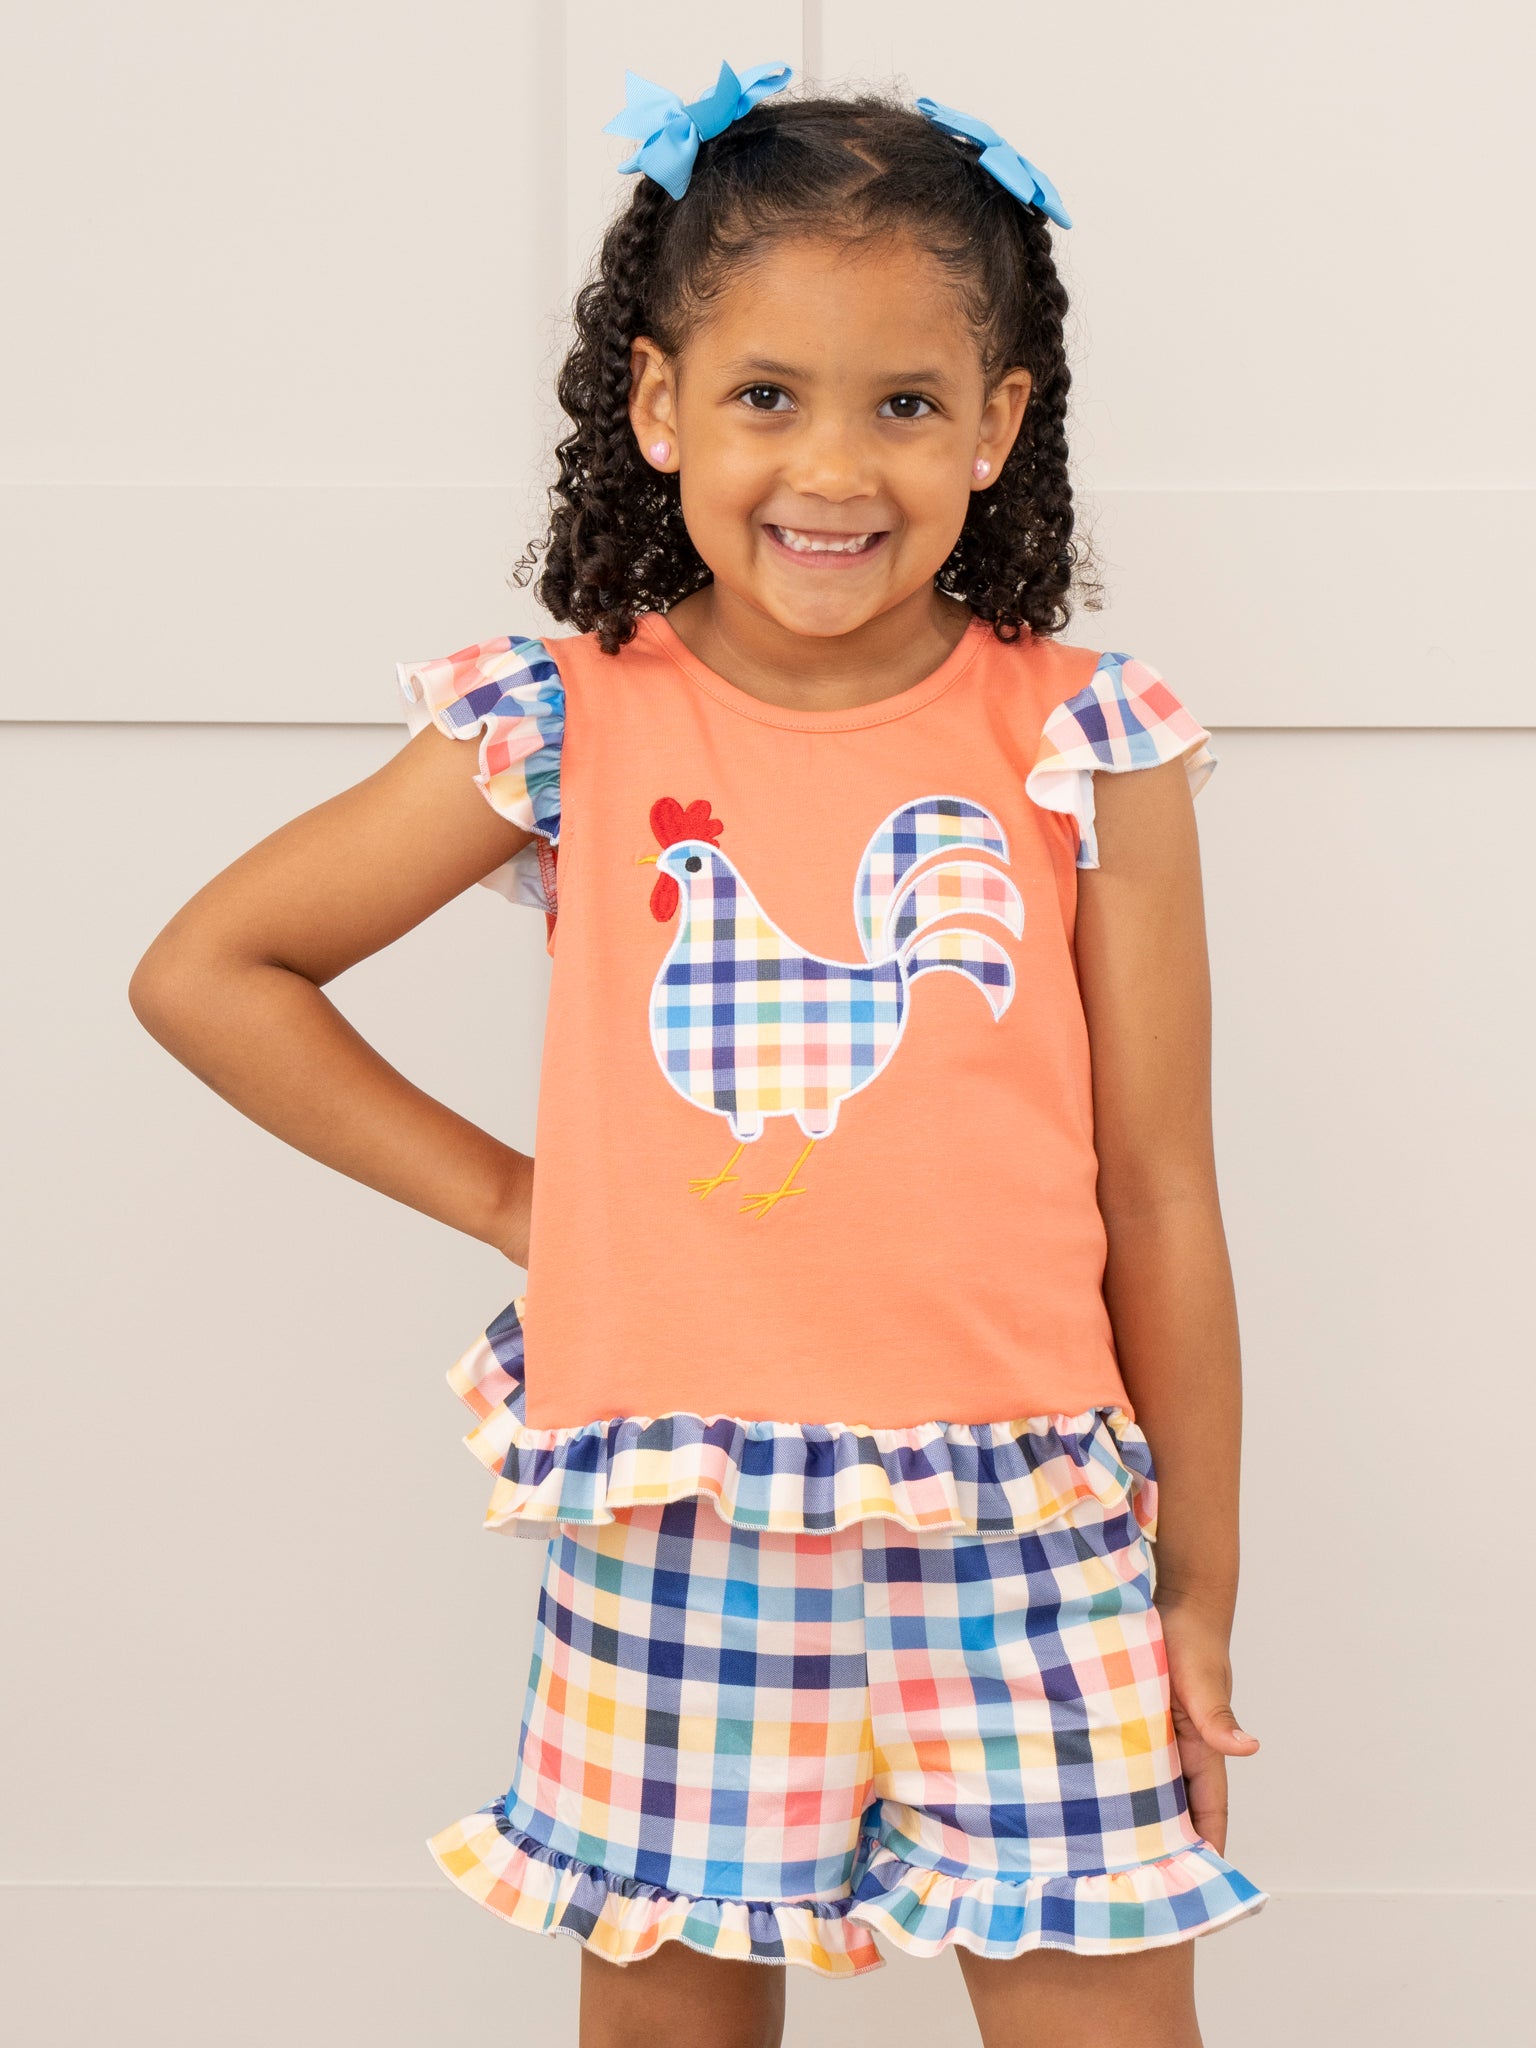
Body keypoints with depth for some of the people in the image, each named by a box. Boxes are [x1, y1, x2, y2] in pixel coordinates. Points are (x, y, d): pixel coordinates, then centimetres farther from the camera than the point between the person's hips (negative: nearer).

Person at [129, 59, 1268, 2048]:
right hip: (671, 1545, 1)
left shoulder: (1082, 747, -2)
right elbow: (206, 971, 6)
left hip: (1028, 1549, 0)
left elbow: (1157, 1199, 2)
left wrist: (1198, 1593, 5)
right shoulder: (567, 732, -1)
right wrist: (504, 1195, 1)